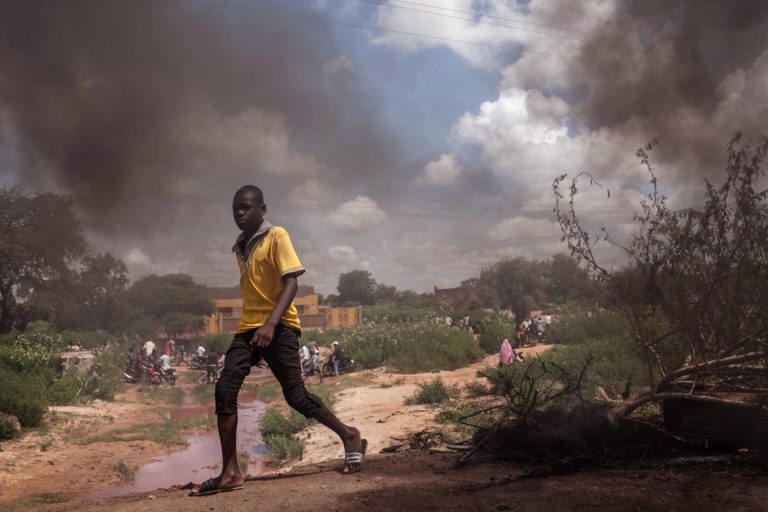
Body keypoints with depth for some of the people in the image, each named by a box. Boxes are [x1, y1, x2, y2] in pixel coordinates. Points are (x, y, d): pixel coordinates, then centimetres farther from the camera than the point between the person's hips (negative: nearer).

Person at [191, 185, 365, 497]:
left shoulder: (277, 237, -5)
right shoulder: (240, 248, 18)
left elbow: (292, 283, -14)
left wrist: (270, 324, -26)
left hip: (279, 327, -6)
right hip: (247, 329, 7)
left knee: (296, 396, -7)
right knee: (225, 390, -11)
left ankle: (349, 436, 18)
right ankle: (230, 473, -9)